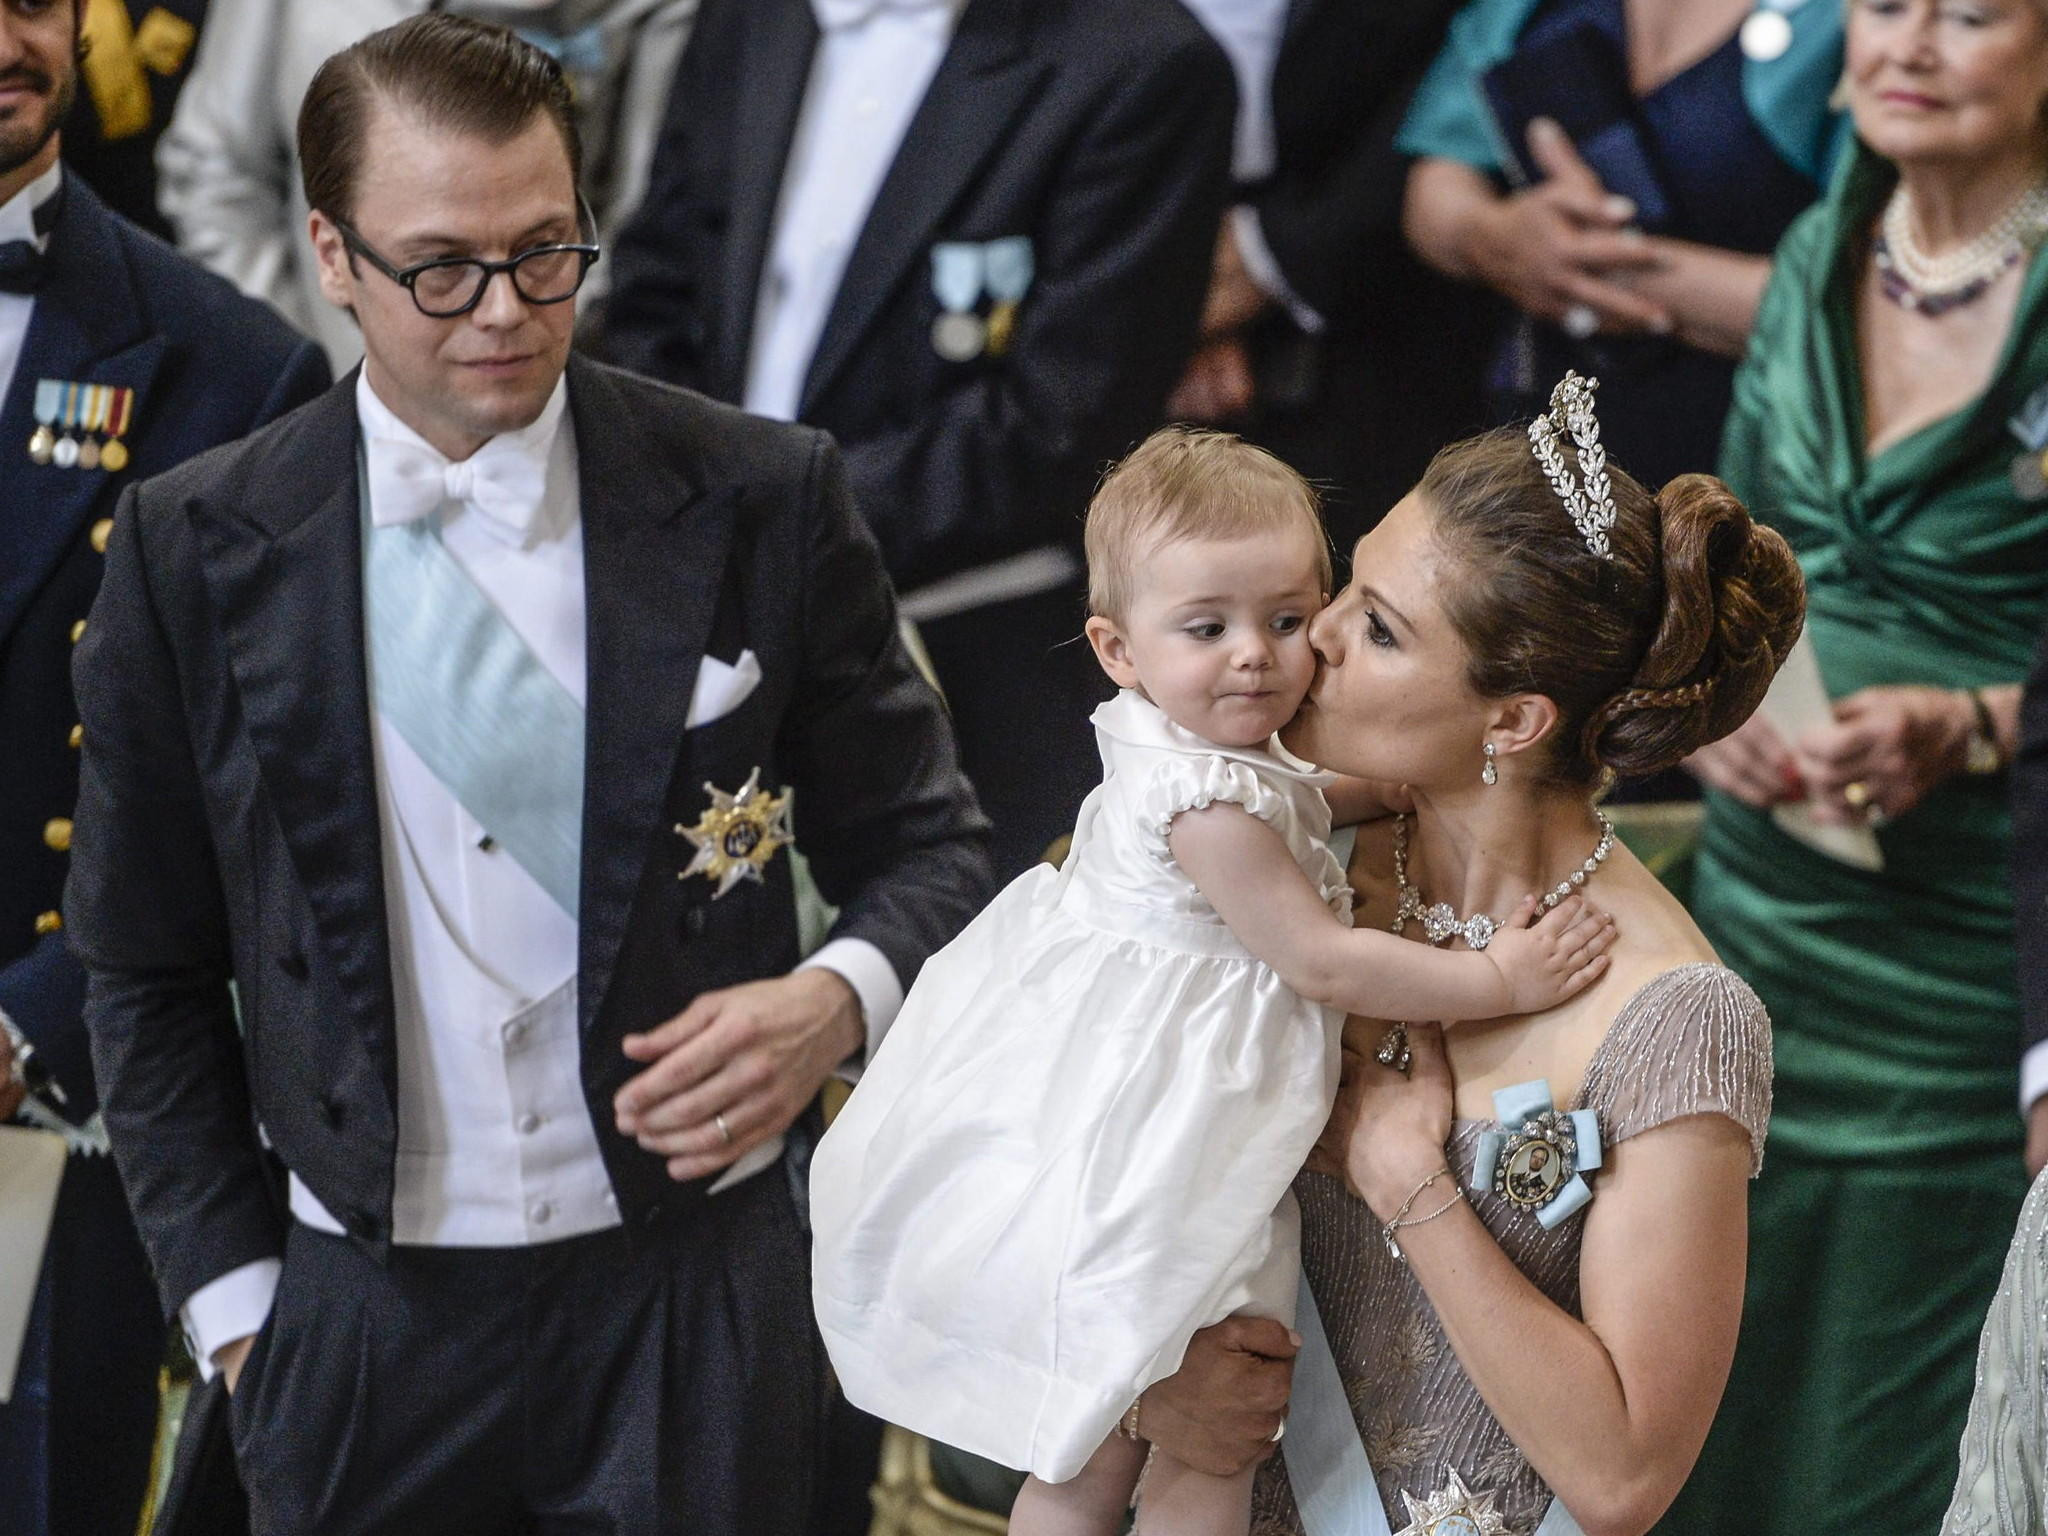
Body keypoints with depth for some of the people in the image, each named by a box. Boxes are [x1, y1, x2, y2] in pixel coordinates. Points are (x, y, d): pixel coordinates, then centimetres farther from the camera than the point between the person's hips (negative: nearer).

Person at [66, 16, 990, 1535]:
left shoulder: (762, 501, -3)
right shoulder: (195, 550, -1)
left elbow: (925, 847, 4)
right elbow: (150, 972, 6)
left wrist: (836, 1002, -16)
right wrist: (234, 1294, 1)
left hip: (695, 1297, -1)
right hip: (362, 1324, 1)